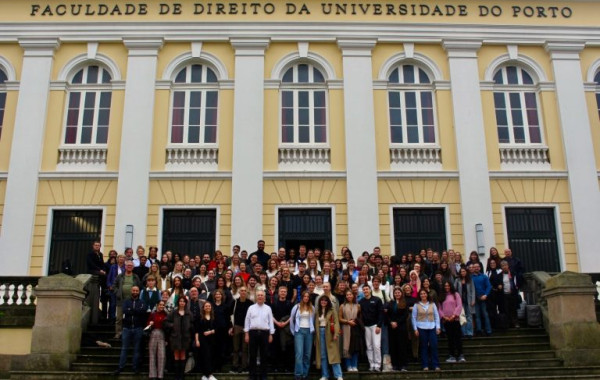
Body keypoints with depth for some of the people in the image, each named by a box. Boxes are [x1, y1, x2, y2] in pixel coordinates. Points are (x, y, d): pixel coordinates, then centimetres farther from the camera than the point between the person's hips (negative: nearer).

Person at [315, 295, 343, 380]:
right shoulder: (318, 312, 13)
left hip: (329, 334, -5)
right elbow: (316, 324, 13)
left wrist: (336, 334, -20)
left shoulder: (332, 311, -2)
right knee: (322, 355, 7)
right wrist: (316, 336, 7)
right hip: (320, 333, 5)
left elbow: (336, 323, -9)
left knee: (333, 354, -8)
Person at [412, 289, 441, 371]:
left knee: (434, 346, -3)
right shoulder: (416, 305, 4)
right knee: (423, 347, 1)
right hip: (421, 328, -1)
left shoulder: (432, 304, 8)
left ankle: (436, 365, 3)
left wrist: (438, 327, 1)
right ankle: (425, 365, 7)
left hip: (432, 328, 1)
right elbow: (414, 317, 3)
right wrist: (415, 329, -3)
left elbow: (437, 316, 8)